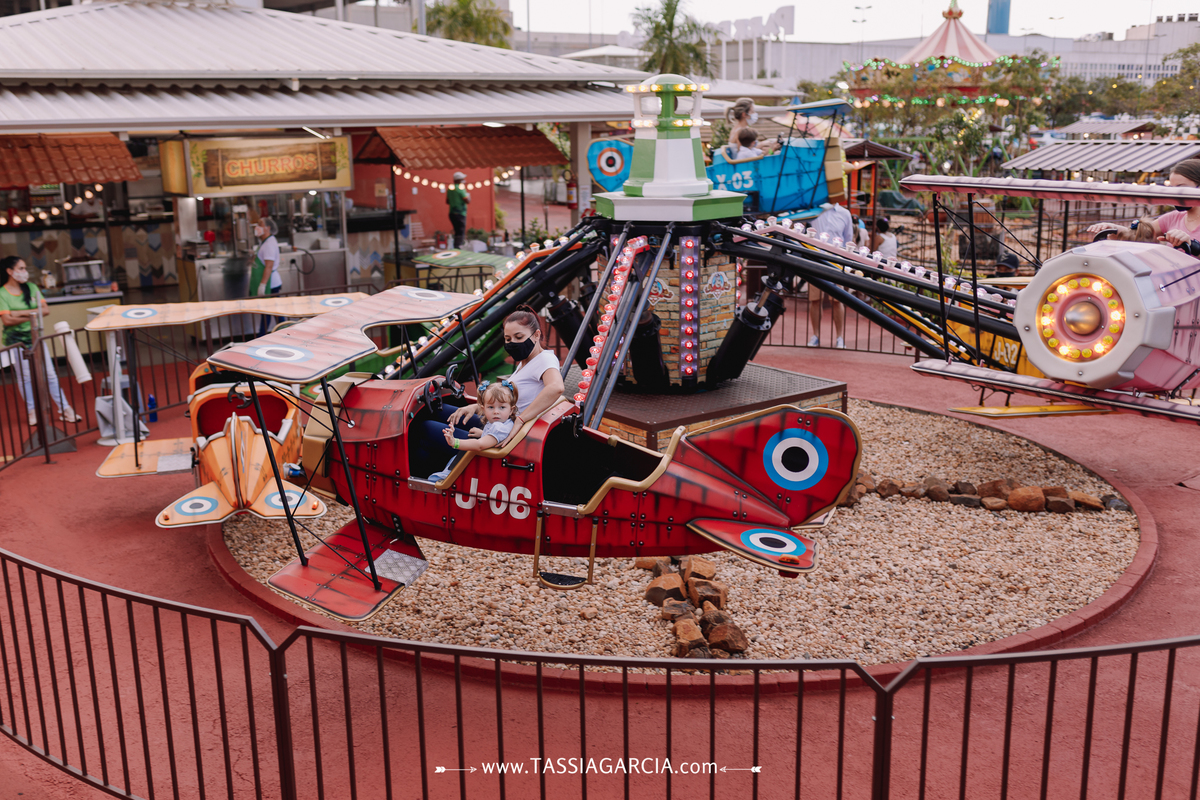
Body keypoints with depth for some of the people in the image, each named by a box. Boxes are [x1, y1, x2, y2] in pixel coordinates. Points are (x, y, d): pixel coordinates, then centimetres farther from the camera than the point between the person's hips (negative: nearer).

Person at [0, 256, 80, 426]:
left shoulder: (31, 288, 3)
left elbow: (45, 309, -6)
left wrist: (22, 312, -16)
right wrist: (31, 315, -14)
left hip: (34, 337, 4)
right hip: (15, 340, -4)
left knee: (50, 374, 3)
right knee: (26, 377, 4)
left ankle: (64, 409, 6)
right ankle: (32, 412, 16)